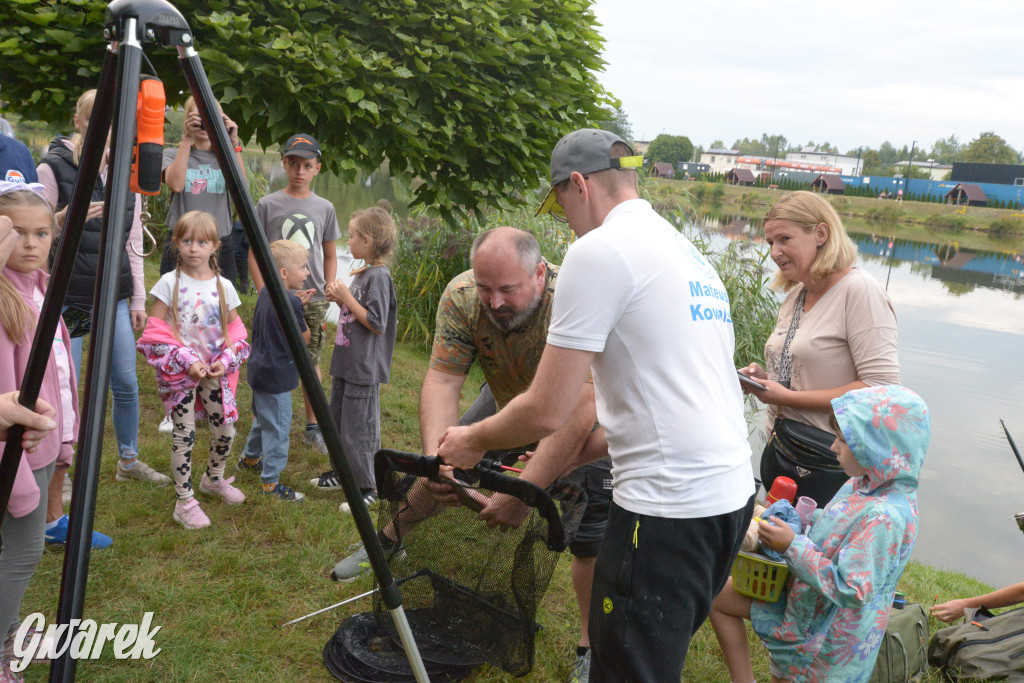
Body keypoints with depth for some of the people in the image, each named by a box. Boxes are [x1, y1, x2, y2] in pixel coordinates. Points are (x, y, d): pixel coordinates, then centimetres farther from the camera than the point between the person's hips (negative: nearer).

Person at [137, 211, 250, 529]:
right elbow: (154, 328, -8)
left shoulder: (223, 285, 2)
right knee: (184, 433, -3)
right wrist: (187, 361, -16)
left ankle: (214, 479, 34)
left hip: (214, 370, 3)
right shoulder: (170, 282, -6)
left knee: (226, 429, 6)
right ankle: (184, 501, 9)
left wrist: (225, 360, -9)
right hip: (179, 371, -3)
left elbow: (235, 327, 8)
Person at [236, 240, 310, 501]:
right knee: (278, 426, 0)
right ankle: (271, 482, 8)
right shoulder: (290, 303, -23)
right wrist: (300, 308, 2)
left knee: (263, 418, 28)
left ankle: (250, 458, 47)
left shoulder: (266, 294, 4)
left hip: (260, 369, 10)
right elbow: (305, 338, -12)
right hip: (277, 375, -10)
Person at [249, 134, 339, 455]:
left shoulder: (325, 208, 7)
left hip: (313, 298, 2)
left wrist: (328, 294, 5)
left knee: (311, 361, 8)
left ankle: (313, 426, 18)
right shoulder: (268, 205, 0)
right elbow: (254, 254, 1)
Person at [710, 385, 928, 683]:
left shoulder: (885, 518, -32)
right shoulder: (863, 484, -3)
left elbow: (851, 590, -32)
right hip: (803, 595, 9)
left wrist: (793, 546, -29)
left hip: (830, 633, -9)